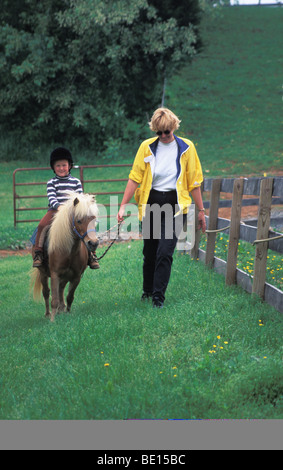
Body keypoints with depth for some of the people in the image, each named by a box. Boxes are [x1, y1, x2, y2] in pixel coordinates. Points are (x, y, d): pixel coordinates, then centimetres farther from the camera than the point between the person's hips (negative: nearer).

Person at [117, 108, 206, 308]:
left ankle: (159, 296, -5)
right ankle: (148, 290, 32)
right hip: (150, 203, 2)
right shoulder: (147, 147, 1)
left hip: (174, 205, -2)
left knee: (165, 252, -12)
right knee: (149, 251, 11)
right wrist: (123, 206, -4)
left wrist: (201, 211, 8)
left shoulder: (186, 148, 0)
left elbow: (194, 182, 6)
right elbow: (135, 178, 2)